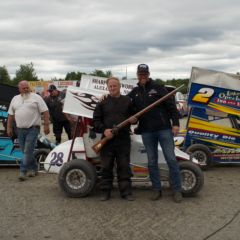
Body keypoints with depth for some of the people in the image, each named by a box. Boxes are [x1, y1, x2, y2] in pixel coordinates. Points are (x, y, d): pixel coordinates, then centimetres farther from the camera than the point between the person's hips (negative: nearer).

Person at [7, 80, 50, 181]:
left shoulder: (36, 97, -2)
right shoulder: (15, 99, 12)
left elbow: (45, 112, -6)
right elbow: (10, 115, 15)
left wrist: (46, 125, -12)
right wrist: (9, 128, 11)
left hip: (33, 129, -5)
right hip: (20, 130, 5)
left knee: (28, 151, -9)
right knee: (26, 151, 11)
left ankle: (23, 172, -5)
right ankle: (33, 169, 25)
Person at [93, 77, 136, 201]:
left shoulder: (127, 101, 11)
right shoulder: (102, 102, 10)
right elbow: (96, 120, 6)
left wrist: (134, 119, -6)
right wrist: (104, 130, -11)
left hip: (124, 139, 0)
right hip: (107, 139, 0)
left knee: (124, 167, 4)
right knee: (106, 167, 5)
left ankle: (126, 192, 10)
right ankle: (105, 191, 14)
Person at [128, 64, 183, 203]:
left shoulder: (158, 88, 2)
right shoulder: (134, 92, 13)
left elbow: (171, 106, -1)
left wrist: (176, 123, -9)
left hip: (164, 129, -3)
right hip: (146, 132, 3)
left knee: (171, 159, -2)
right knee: (152, 162, 8)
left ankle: (177, 190, 7)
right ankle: (157, 190, 18)